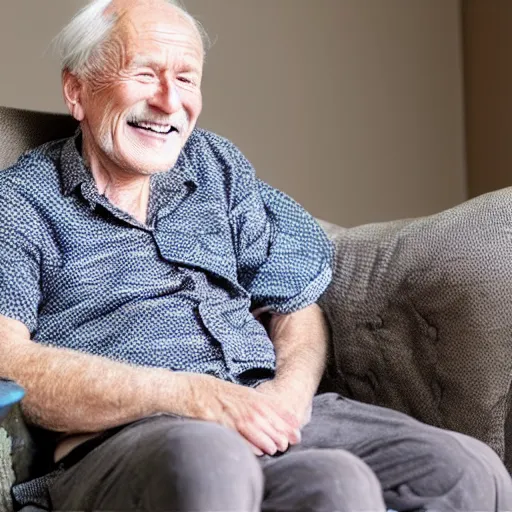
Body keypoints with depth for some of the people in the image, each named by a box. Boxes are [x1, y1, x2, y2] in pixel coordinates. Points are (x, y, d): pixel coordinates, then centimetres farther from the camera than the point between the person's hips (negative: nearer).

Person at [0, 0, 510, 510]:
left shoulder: (218, 166, 22)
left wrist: (291, 392, -3)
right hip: (123, 437, -6)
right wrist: (190, 395, -19)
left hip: (267, 419, 7)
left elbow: (295, 303, 21)